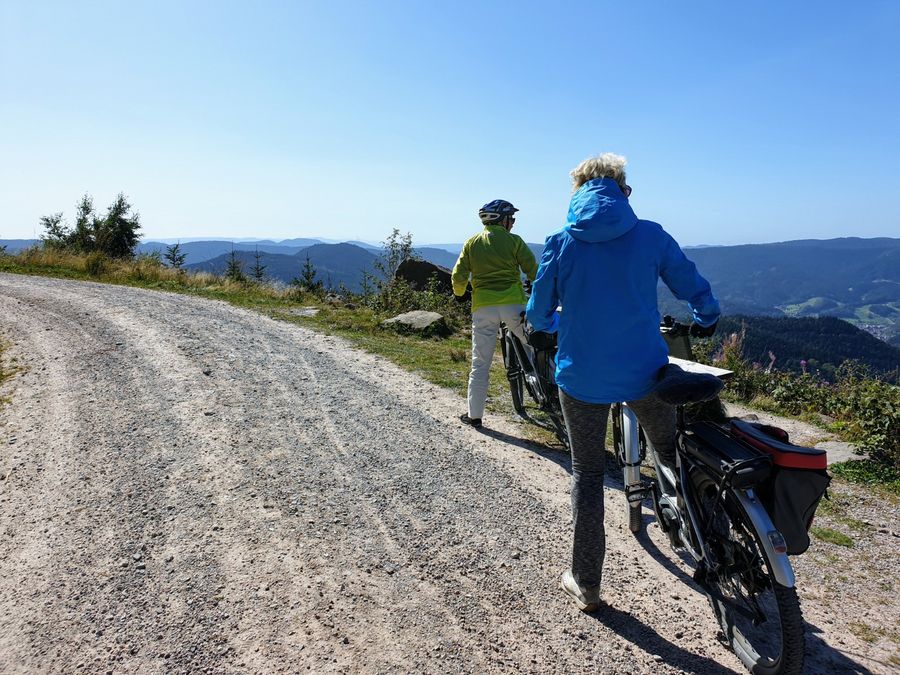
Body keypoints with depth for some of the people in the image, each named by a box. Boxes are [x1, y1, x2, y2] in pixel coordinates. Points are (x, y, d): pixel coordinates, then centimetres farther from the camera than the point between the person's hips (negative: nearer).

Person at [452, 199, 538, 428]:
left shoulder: (472, 243, 10)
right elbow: (533, 271, -1)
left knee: (480, 364, 8)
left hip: (483, 306, 3)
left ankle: (474, 415, 13)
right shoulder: (514, 241, 3)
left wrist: (459, 294, 23)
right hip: (513, 303, -2)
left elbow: (459, 276, 4)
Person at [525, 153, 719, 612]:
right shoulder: (650, 236, -3)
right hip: (645, 374, 1)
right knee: (674, 455, 25)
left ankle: (586, 584, 21)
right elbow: (694, 287, 7)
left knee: (587, 473, 13)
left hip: (581, 377, 0)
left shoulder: (560, 242, -3)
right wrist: (705, 320, 30)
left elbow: (539, 311, 1)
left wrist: (544, 329, 25)